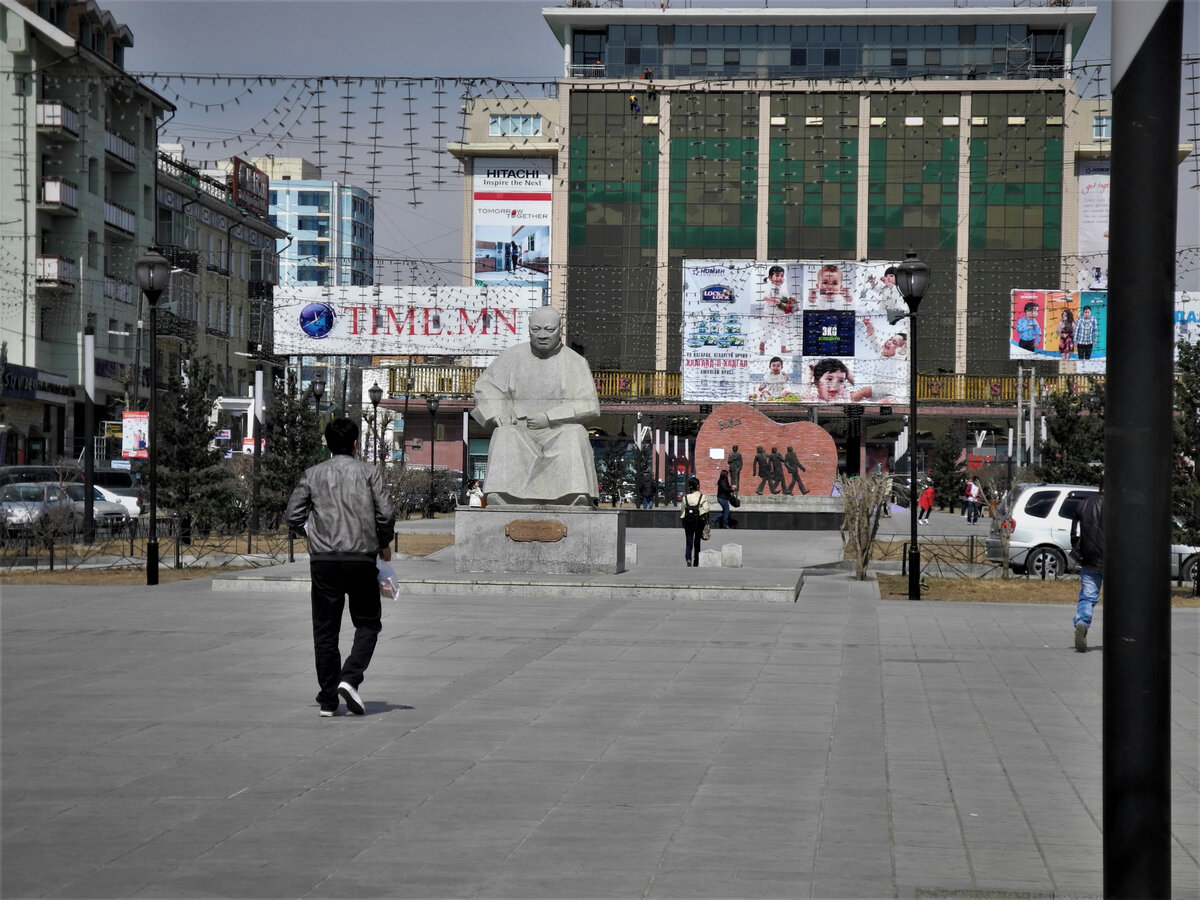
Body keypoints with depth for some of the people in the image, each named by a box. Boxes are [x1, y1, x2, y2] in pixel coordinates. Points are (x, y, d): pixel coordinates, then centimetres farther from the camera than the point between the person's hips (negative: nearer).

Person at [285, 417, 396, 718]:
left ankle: (328, 700, 8)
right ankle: (350, 678, -10)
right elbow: (386, 514, -5)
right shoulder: (369, 472, 1)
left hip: (323, 558, 2)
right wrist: (384, 544, 12)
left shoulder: (312, 474, 7)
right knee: (368, 624, 12)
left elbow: (292, 516, 3)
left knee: (325, 630, 8)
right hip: (361, 558, -2)